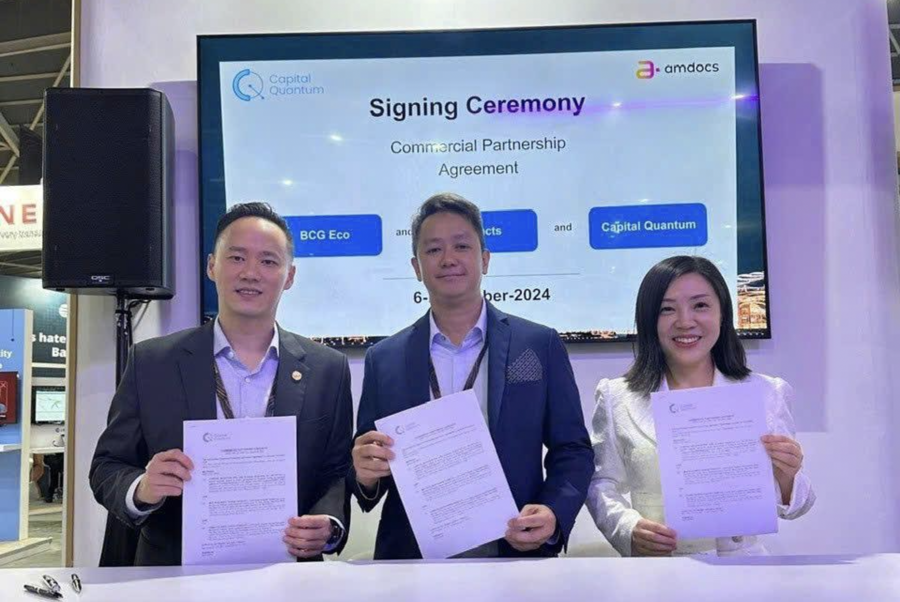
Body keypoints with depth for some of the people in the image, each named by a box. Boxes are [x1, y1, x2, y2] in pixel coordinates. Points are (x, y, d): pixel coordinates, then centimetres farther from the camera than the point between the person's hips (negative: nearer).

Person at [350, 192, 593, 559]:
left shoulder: (540, 346, -3)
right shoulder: (384, 360, 0)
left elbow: (572, 451, 0)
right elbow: (364, 462, 4)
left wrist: (554, 516, -18)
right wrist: (365, 475, -18)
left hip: (517, 553, 0)